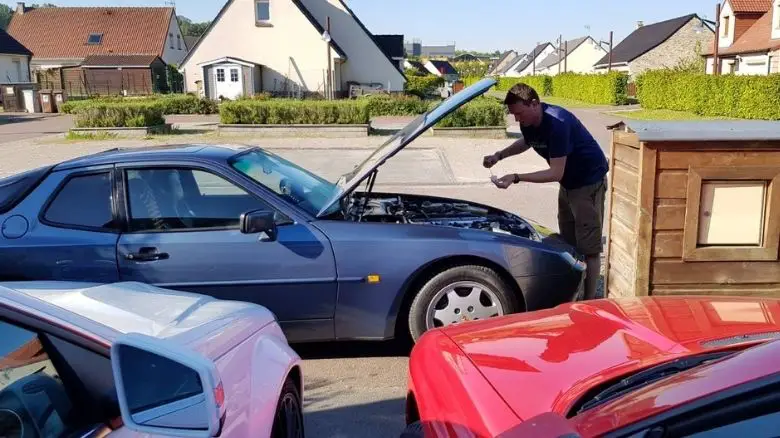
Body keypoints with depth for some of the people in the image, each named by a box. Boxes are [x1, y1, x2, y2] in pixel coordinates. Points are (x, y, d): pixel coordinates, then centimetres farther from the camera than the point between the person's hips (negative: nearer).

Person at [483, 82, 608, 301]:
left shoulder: (557, 123, -32)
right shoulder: (529, 121, -7)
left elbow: (555, 173, -32)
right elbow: (526, 142, 18)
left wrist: (516, 177, -37)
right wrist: (499, 155, 3)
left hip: (589, 181, -9)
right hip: (568, 182, 9)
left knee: (588, 246, -5)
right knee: (568, 243, 14)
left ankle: (588, 301, 2)